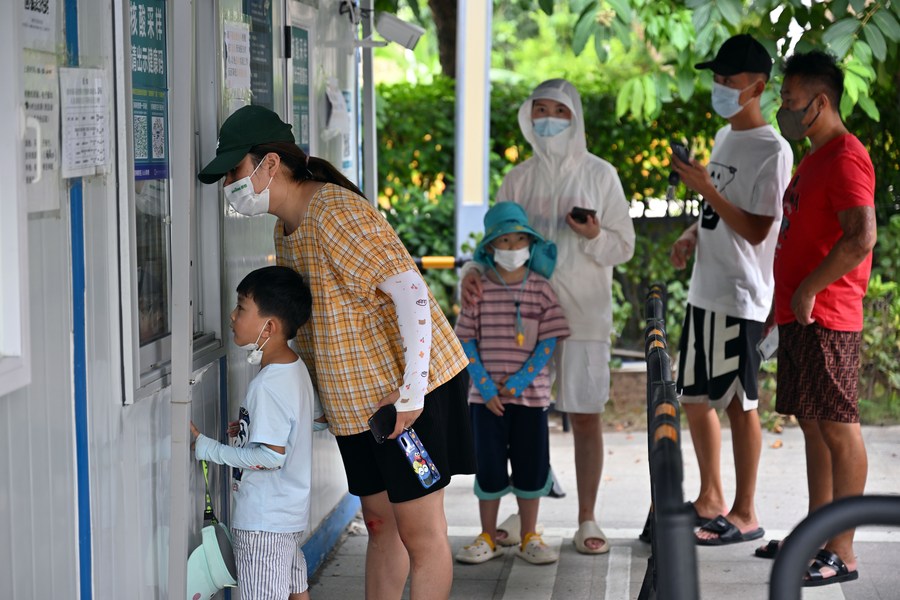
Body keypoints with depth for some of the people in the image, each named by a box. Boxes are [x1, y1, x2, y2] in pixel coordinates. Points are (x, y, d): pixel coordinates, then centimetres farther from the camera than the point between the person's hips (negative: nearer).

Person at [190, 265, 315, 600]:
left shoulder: (268, 385, -23)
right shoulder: (295, 368, 6)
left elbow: (270, 457, -25)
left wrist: (206, 448, -21)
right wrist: (250, 428, 9)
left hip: (263, 524, -10)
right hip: (292, 515, 10)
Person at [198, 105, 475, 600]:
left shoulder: (336, 213, -21)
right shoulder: (285, 228, 10)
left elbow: (411, 292, -26)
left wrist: (411, 391, -27)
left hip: (408, 393, -10)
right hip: (358, 398, 10)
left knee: (419, 530, -3)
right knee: (380, 522, 17)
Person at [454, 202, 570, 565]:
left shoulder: (541, 290, -1)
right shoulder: (479, 289, -2)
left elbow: (548, 341, -3)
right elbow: (466, 341, -3)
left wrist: (520, 381, -12)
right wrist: (486, 387, -11)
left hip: (531, 393, 1)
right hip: (487, 396, -1)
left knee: (531, 465, 6)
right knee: (489, 465, 6)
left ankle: (529, 538, 20)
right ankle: (488, 538, 18)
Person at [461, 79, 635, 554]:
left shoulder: (599, 175, 2)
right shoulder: (518, 180, 8)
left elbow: (624, 246, 2)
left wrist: (593, 235, -19)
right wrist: (474, 271, -14)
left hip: (583, 315, -2)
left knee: (585, 418, 1)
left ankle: (587, 522, 11)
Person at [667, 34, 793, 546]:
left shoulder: (773, 151, -14)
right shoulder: (724, 137, 14)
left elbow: (756, 230, -17)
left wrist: (707, 188, -20)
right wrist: (692, 236, 6)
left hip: (741, 296, -9)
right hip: (705, 290, 9)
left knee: (740, 402, -2)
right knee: (696, 397, 14)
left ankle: (745, 514, 7)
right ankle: (711, 498, 27)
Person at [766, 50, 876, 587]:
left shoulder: (846, 158, -14)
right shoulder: (815, 158, 19)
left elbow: (861, 238, -25)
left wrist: (808, 290, -20)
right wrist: (786, 303, 21)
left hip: (825, 318, -10)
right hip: (799, 317, 10)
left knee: (839, 430, -7)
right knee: (814, 427, 13)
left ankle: (843, 554, -4)